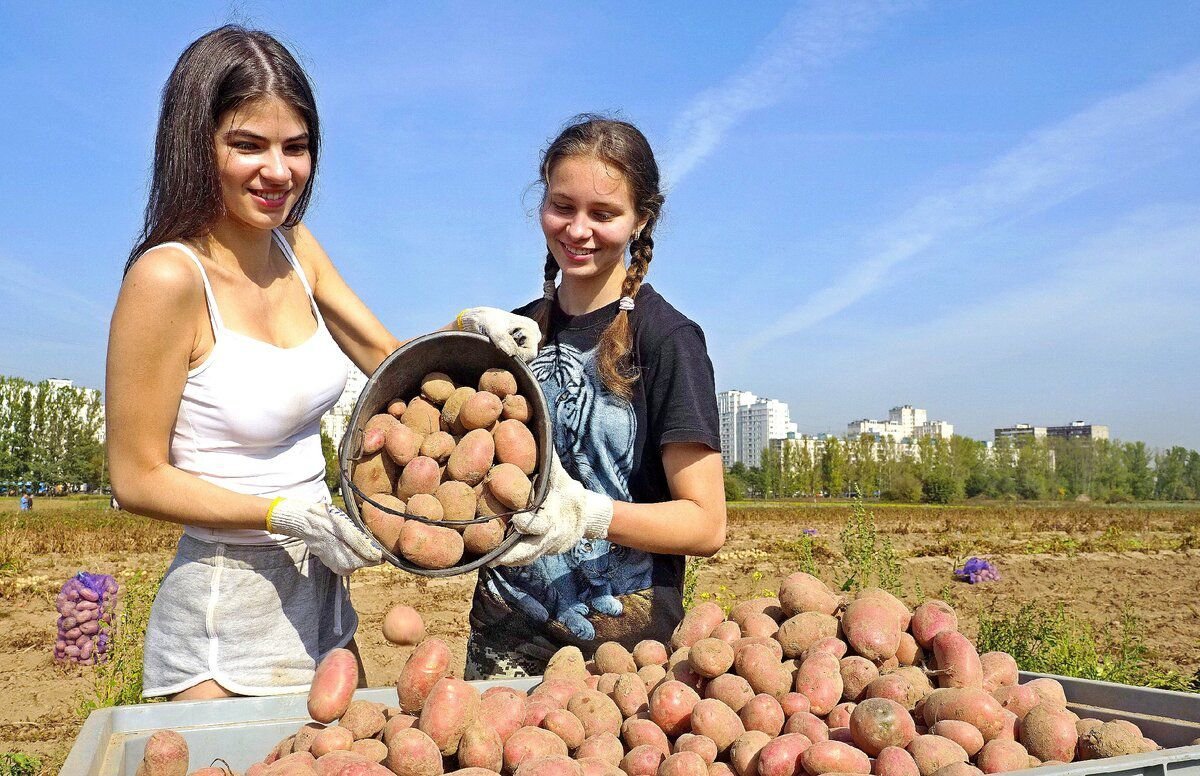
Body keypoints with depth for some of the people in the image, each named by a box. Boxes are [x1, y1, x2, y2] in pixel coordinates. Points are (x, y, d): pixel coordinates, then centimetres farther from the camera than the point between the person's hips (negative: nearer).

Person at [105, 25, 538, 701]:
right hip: (229, 612, -7)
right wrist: (288, 512, -23)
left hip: (320, 592, 7)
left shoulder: (293, 246, 1)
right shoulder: (170, 276, -20)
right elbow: (139, 478, -15)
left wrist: (467, 328, -9)